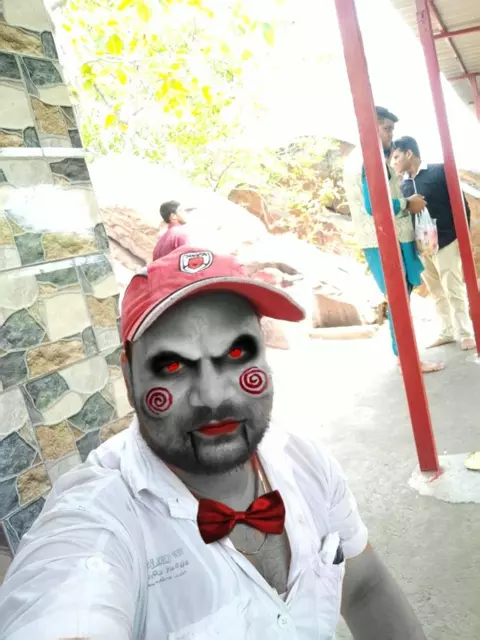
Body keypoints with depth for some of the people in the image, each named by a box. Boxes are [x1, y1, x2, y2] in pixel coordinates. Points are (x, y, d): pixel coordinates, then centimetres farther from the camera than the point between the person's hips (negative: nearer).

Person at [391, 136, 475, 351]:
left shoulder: (440, 171, -4)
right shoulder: (403, 185, 9)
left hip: (445, 242, -5)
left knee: (454, 291, 0)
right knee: (437, 293, 11)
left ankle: (465, 333, 12)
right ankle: (447, 332, 22)